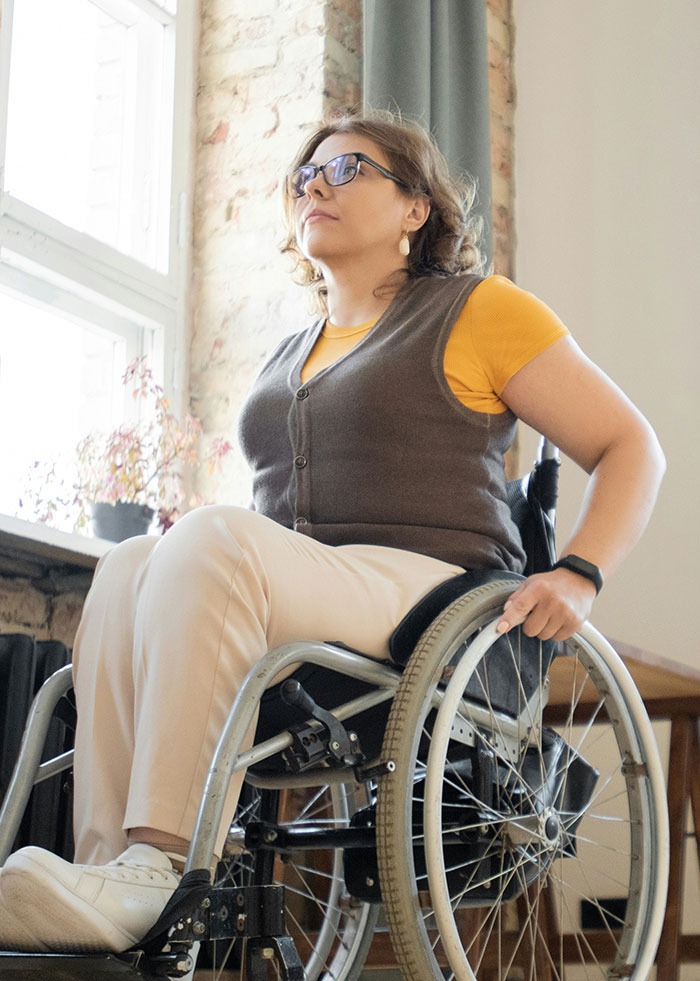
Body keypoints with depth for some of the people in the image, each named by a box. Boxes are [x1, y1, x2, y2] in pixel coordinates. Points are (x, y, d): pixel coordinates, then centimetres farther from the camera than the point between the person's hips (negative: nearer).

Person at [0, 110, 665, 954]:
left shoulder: (478, 309, 10)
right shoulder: (286, 359, 30)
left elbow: (630, 448, 7)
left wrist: (577, 575, -10)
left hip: (428, 595, -6)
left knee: (211, 539, -31)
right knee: (128, 567, -23)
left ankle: (156, 871, -40)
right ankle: (108, 861, -37)